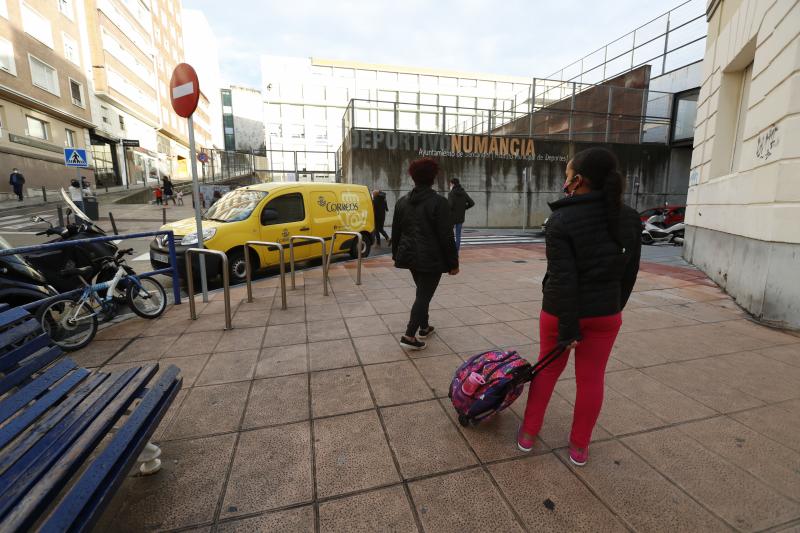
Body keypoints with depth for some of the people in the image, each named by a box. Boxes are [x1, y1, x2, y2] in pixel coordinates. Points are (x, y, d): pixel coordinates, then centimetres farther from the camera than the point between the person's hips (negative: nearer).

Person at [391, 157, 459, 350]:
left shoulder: (402, 202, 6)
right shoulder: (439, 202, -13)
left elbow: (396, 232, 12)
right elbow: (446, 236, -14)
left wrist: (397, 255, 23)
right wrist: (453, 262, -7)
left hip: (410, 255, 7)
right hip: (431, 258, -7)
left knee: (422, 291, 22)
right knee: (424, 295, 0)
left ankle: (424, 327, 33)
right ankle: (409, 336, -4)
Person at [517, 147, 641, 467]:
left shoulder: (560, 221, -18)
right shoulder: (630, 219, -1)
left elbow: (563, 280, -20)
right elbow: (629, 273, 6)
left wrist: (567, 329, -14)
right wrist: (614, 306, 17)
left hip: (560, 311, -3)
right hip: (606, 313, 3)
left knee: (547, 370, 16)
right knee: (591, 379, 15)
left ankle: (528, 434, 31)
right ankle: (579, 447, 31)